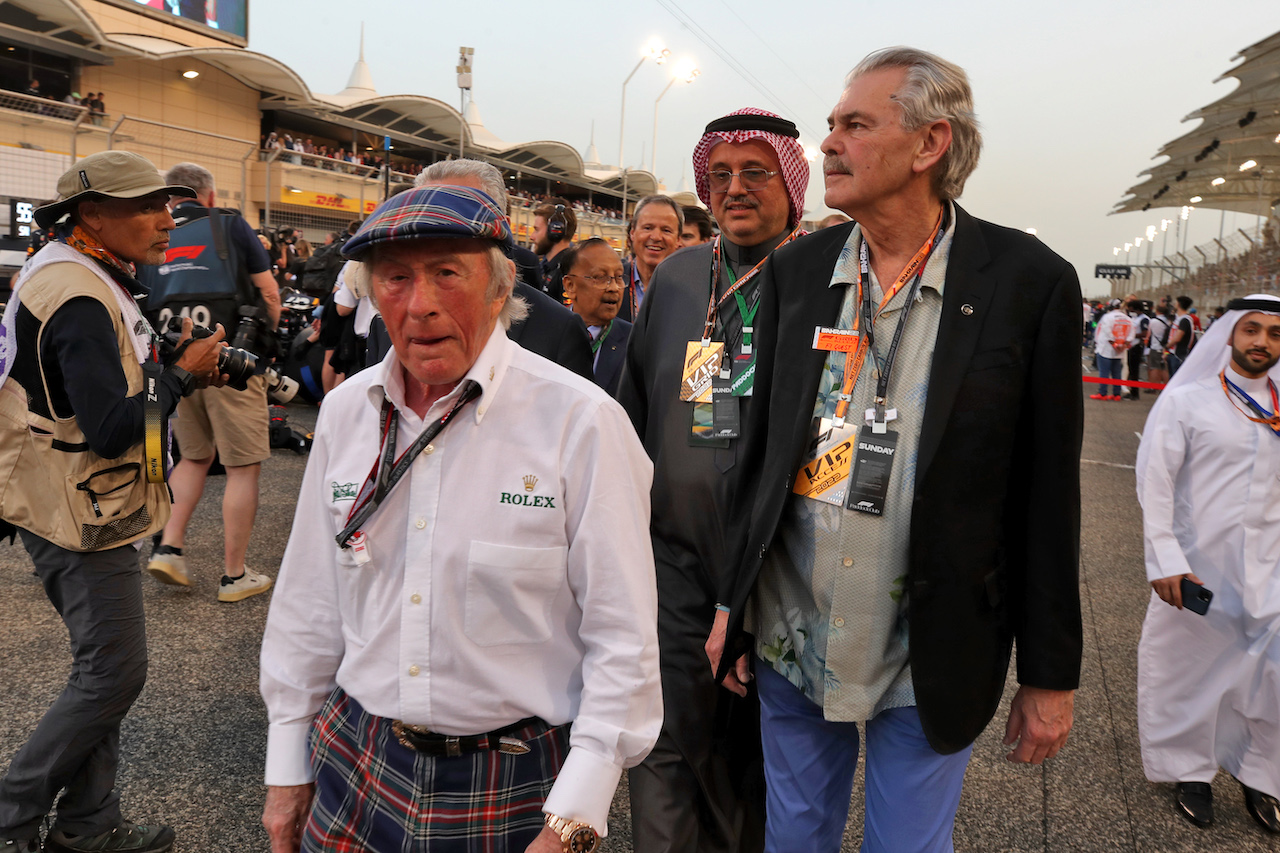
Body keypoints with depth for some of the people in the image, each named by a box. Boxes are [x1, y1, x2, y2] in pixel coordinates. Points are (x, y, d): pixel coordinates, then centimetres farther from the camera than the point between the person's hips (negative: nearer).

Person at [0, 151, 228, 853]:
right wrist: (182, 373, -16)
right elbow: (112, 428, -27)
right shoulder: (79, 299, -22)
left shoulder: (72, 276, 12)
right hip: (84, 518, -11)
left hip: (81, 509, 11)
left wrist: (179, 367, 3)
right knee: (113, 672, 0)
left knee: (104, 668, 17)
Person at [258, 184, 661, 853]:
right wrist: (287, 768, 12)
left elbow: (623, 641, -15)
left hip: (519, 787, -3)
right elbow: (309, 604, 7)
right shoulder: (345, 411, -1)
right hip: (356, 768, 4)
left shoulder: (582, 423, -17)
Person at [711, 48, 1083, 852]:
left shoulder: (1030, 281, -10)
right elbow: (760, 443, 5)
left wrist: (1051, 673, -2)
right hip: (788, 642, 3)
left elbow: (1048, 494, -7)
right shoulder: (796, 269, 1)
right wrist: (730, 602, 5)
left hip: (928, 662, -3)